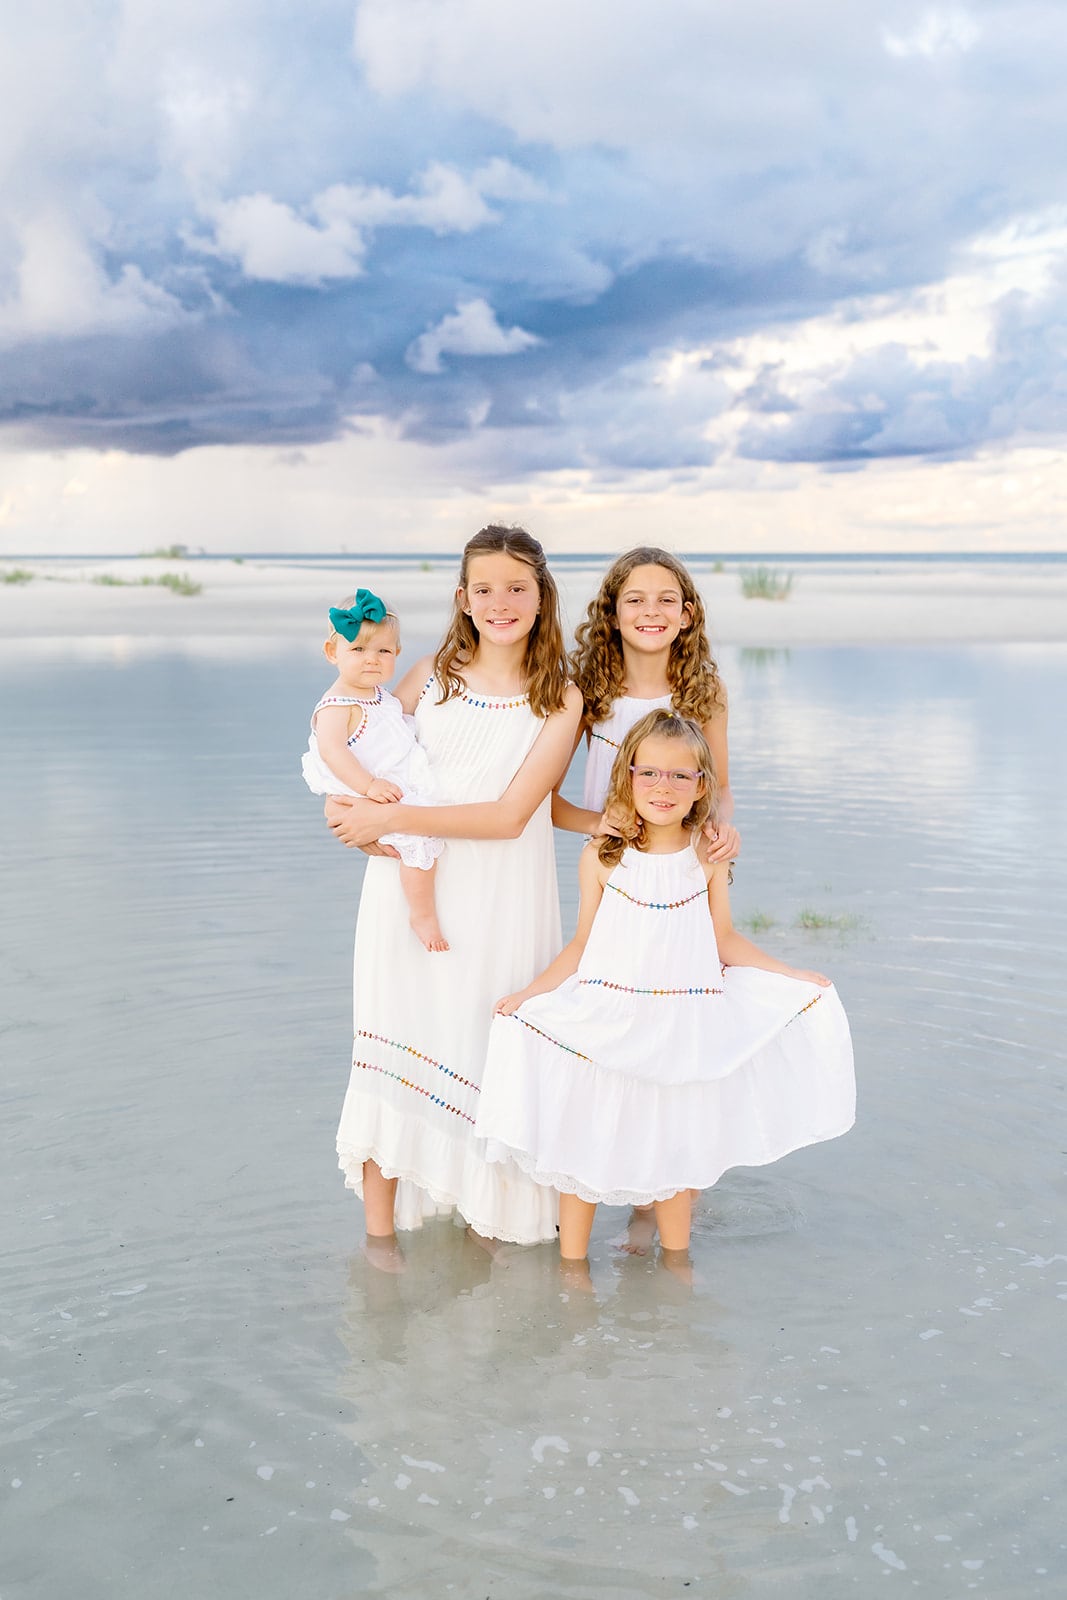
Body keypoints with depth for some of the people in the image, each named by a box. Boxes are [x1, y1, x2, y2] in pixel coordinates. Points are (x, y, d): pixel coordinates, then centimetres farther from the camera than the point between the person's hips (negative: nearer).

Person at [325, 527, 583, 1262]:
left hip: (498, 902, -1)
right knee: (399, 1041, 4)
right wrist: (345, 805, -8)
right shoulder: (433, 675, 4)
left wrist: (392, 817, -16)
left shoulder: (561, 700, -3)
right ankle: (380, 1223, 17)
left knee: (488, 1045, 7)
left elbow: (511, 815, -12)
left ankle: (491, 1209, 26)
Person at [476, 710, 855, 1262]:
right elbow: (583, 944, -1)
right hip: (605, 1025, -1)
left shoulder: (708, 858, -2)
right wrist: (529, 993, -10)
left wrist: (793, 976, 3)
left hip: (681, 1028, 1)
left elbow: (723, 939, 5)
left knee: (675, 1144, 13)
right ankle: (572, 1263, 24)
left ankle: (675, 1259, 33)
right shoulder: (602, 858, -6)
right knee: (585, 1139, 6)